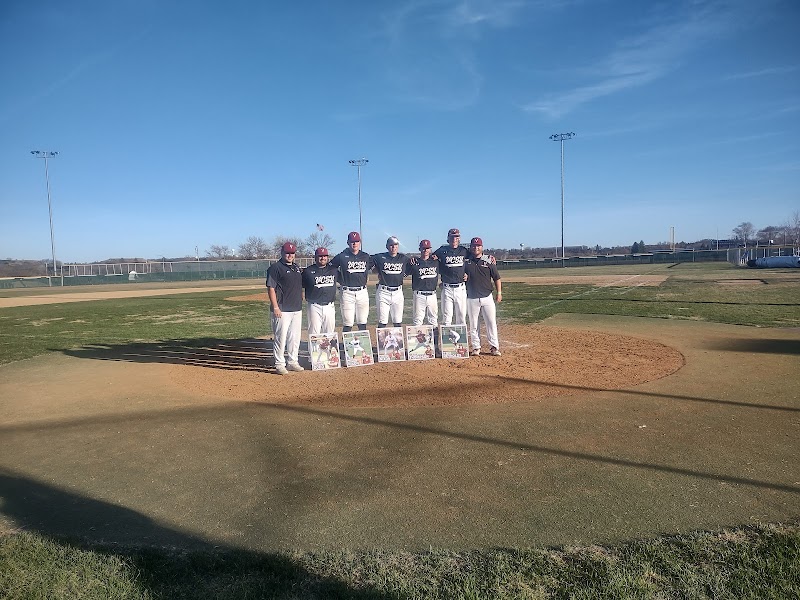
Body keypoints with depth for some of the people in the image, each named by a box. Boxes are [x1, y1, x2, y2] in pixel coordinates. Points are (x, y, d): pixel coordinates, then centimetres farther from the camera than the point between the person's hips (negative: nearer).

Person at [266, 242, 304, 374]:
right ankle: (279, 364, 6)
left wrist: (301, 302, 18)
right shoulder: (275, 268, -6)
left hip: (297, 309, 7)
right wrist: (275, 307, -17)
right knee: (280, 337, -3)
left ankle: (293, 362, 22)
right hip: (282, 309, -7)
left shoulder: (296, 267, 16)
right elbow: (270, 288, -11)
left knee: (295, 337, 11)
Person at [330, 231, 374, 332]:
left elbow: (372, 266, 25)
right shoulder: (342, 257, -2)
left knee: (362, 323, 9)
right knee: (347, 324, -3)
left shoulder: (366, 257, 8)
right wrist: (343, 281, 3)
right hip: (347, 293, -3)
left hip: (362, 292, 3)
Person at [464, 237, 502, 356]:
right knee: (473, 324, 5)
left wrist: (499, 292, 0)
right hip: (472, 298, 0)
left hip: (487, 297, 0)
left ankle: (494, 347, 8)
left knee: (491, 322, 0)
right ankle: (476, 347, 14)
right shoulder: (466, 261, 5)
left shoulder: (488, 262, 4)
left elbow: (497, 278, 7)